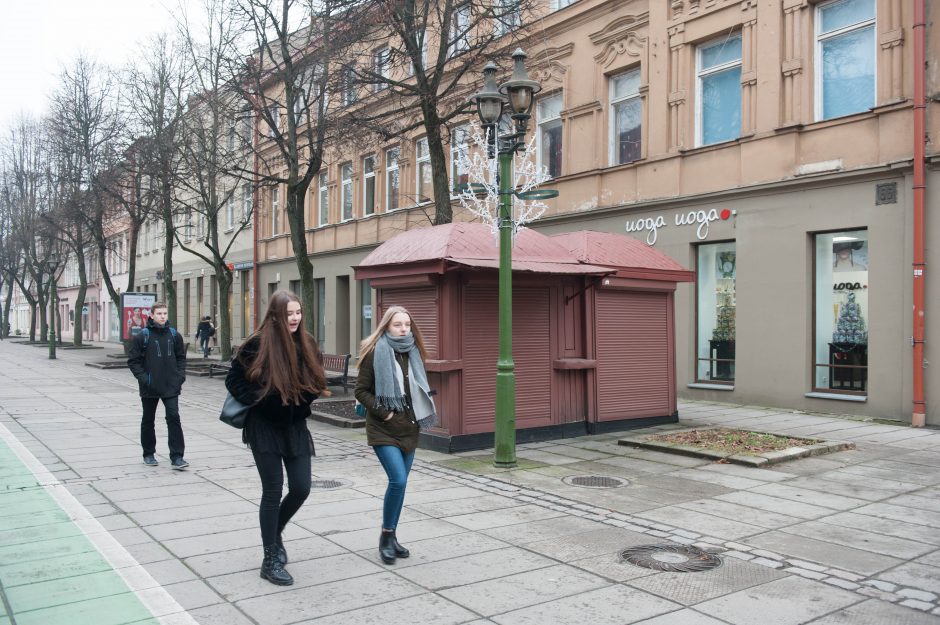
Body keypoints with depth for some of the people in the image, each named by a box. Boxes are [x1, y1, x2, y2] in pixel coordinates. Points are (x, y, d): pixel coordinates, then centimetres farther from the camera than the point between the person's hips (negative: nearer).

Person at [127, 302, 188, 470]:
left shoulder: (174, 335, 5)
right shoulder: (142, 336, -5)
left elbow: (181, 357, 13)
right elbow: (133, 361, -3)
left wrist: (180, 375, 0)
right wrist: (143, 378, -13)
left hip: (171, 386, 1)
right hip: (149, 387, -1)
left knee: (174, 418, -7)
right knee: (148, 421, 12)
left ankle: (177, 457, -6)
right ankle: (148, 454, 27)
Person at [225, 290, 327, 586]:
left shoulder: (307, 344, 2)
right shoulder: (258, 344, -12)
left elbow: (315, 382, 12)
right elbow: (234, 380, -6)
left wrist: (302, 402, -3)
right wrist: (256, 401, -15)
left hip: (295, 427, 5)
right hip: (265, 427, -5)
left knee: (301, 488, 4)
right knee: (273, 491, -1)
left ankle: (274, 533, 33)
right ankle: (271, 559, 12)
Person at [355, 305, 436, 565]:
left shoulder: (413, 352, 8)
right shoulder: (375, 353, -10)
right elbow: (361, 391, -8)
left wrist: (419, 413, 6)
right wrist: (383, 412, -16)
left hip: (409, 429, 6)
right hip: (384, 430, -6)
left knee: (399, 483, 10)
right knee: (398, 480, -16)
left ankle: (391, 537, 23)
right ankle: (386, 537, 3)